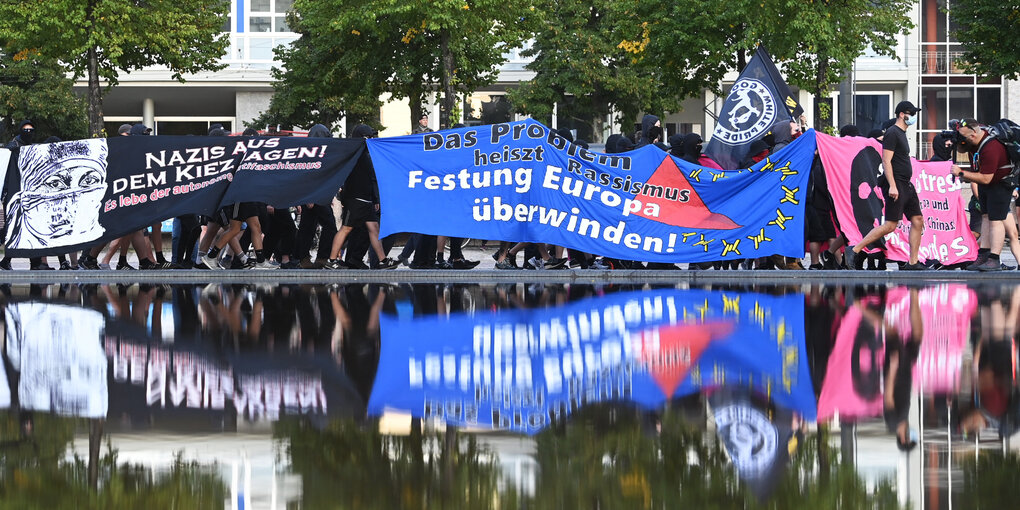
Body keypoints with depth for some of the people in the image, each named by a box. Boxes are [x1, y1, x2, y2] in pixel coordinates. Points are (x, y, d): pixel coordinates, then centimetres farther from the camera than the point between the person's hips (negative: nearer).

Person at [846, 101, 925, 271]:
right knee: (890, 225, -13)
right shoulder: (892, 133, -10)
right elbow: (886, 161, -17)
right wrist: (892, 186, -24)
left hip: (906, 185, 10)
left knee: (918, 221, 5)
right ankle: (854, 251, -9)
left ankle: (912, 263, 7)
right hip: (895, 184, -10)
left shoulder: (902, 134, 19)